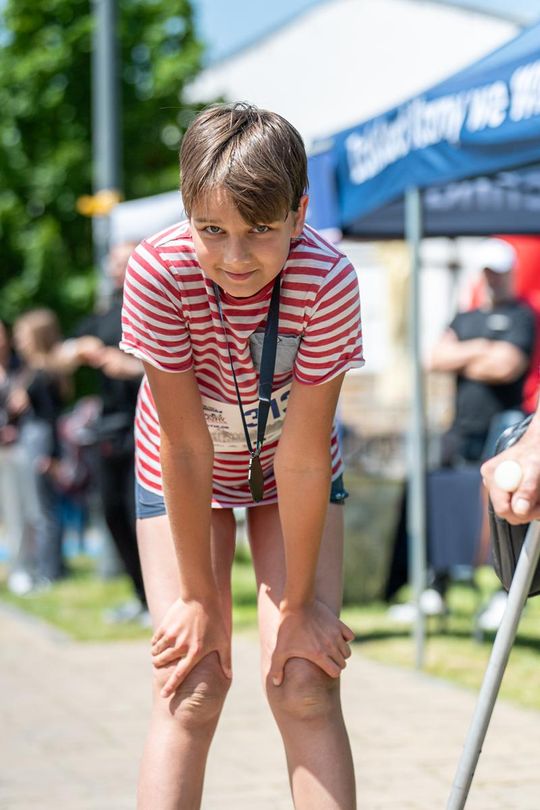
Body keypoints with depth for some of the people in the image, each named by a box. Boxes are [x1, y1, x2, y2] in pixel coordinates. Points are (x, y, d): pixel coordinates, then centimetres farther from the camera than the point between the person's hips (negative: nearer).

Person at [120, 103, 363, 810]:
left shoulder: (328, 281, -32)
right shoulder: (159, 273, -32)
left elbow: (304, 454, -26)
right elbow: (186, 446, -25)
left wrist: (298, 604, -18)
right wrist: (203, 597, -17)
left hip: (289, 473, 0)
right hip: (185, 477, 0)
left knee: (305, 685, -10)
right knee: (191, 689, -11)